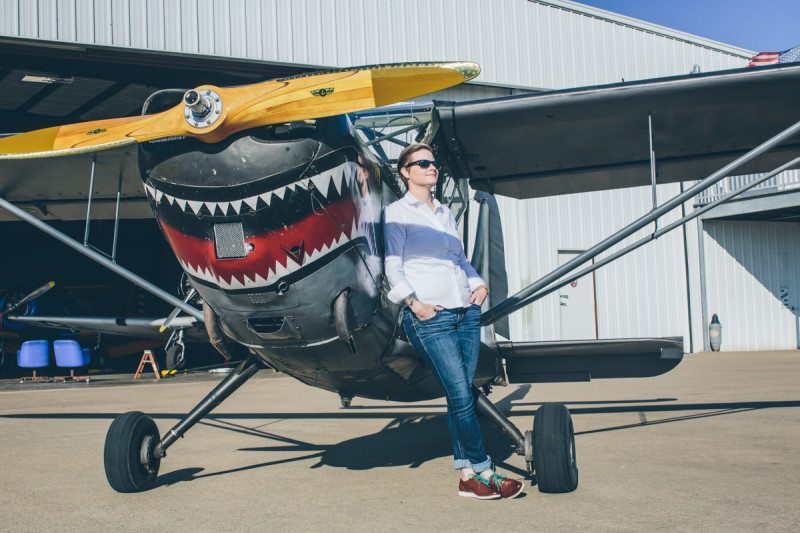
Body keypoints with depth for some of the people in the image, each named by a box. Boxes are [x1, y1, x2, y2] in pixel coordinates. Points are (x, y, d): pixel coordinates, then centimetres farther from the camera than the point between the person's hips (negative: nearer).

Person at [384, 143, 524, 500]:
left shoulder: (446, 213, 22)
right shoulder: (397, 213, 2)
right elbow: (392, 266, -4)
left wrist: (480, 284, 9)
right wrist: (414, 303, -15)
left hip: (467, 310, 6)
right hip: (429, 316, -6)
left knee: (462, 395, 4)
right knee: (461, 396, -9)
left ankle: (466, 476, 9)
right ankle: (484, 473, 0)